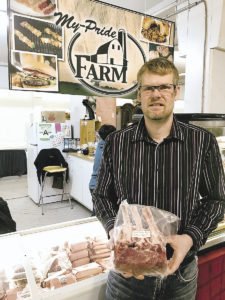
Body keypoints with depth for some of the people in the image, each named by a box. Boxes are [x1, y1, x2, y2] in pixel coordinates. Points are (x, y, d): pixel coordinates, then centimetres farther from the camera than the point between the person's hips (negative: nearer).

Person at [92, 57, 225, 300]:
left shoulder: (203, 141, -9)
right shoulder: (116, 142, -7)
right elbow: (102, 196, 1)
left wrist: (191, 238, -17)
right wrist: (113, 229, -17)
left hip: (181, 269, 1)